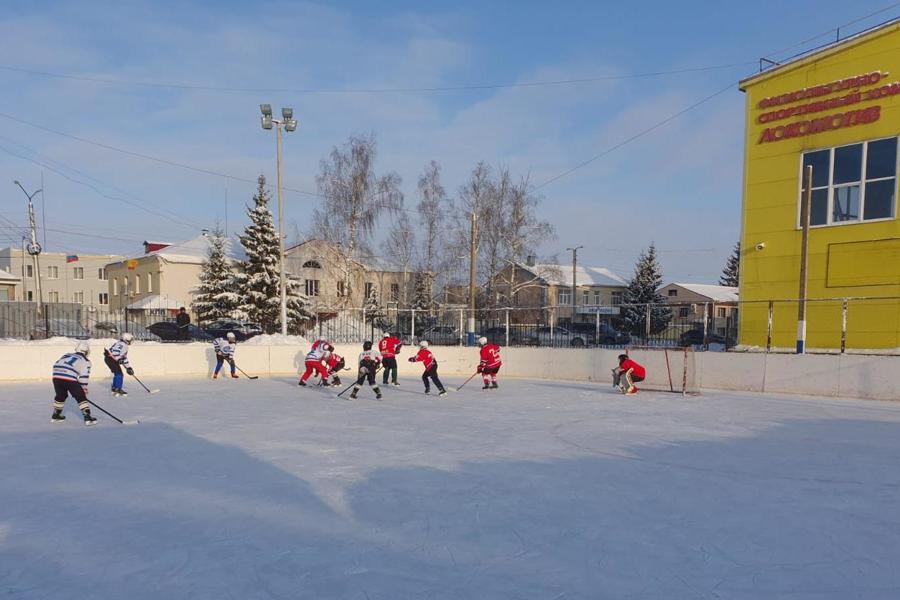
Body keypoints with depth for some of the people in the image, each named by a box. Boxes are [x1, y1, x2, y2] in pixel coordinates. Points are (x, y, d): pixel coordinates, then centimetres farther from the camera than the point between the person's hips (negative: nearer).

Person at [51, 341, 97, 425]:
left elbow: (56, 365, 25)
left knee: (61, 395, 29)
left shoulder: (67, 355, 31)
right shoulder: (85, 361, 14)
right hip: (69, 379, -5)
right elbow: (83, 378, 8)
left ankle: (55, 416, 39)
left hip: (56, 376, 6)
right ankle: (88, 418, 1)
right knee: (81, 397, 6)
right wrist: (84, 391, 15)